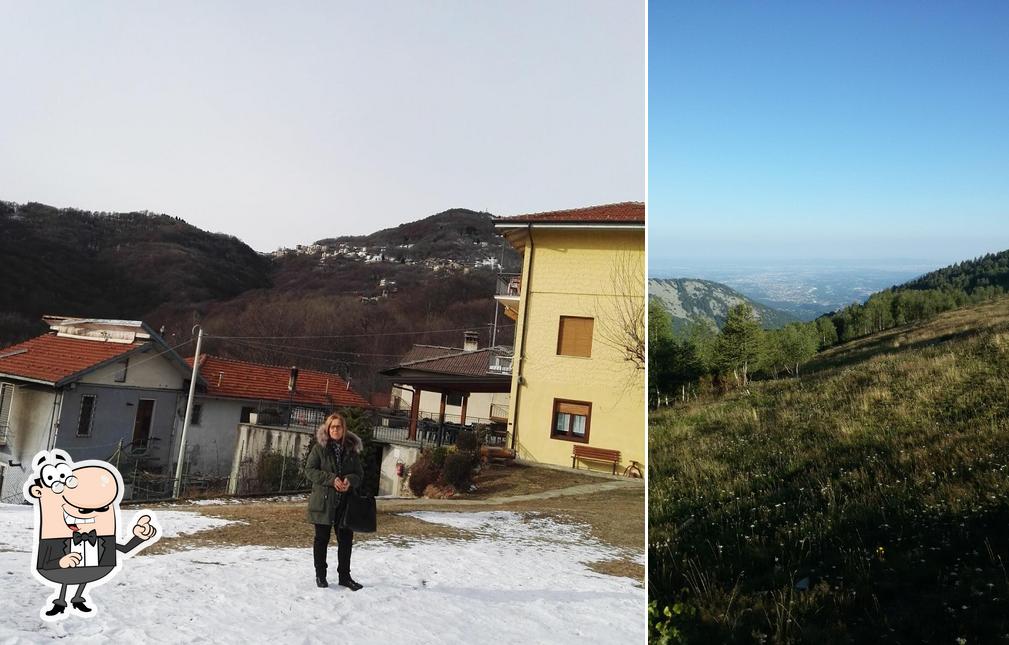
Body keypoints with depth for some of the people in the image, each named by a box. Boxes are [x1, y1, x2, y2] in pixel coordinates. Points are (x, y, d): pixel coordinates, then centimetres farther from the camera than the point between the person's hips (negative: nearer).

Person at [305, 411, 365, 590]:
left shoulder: (352, 449, 6)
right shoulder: (319, 448, -2)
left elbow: (359, 474, 9)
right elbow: (309, 470, -8)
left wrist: (350, 481, -14)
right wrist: (331, 479, -18)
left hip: (345, 503, 3)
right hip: (323, 501, -3)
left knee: (346, 539, 5)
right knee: (322, 539, 9)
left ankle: (345, 576, 18)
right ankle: (320, 575, 22)